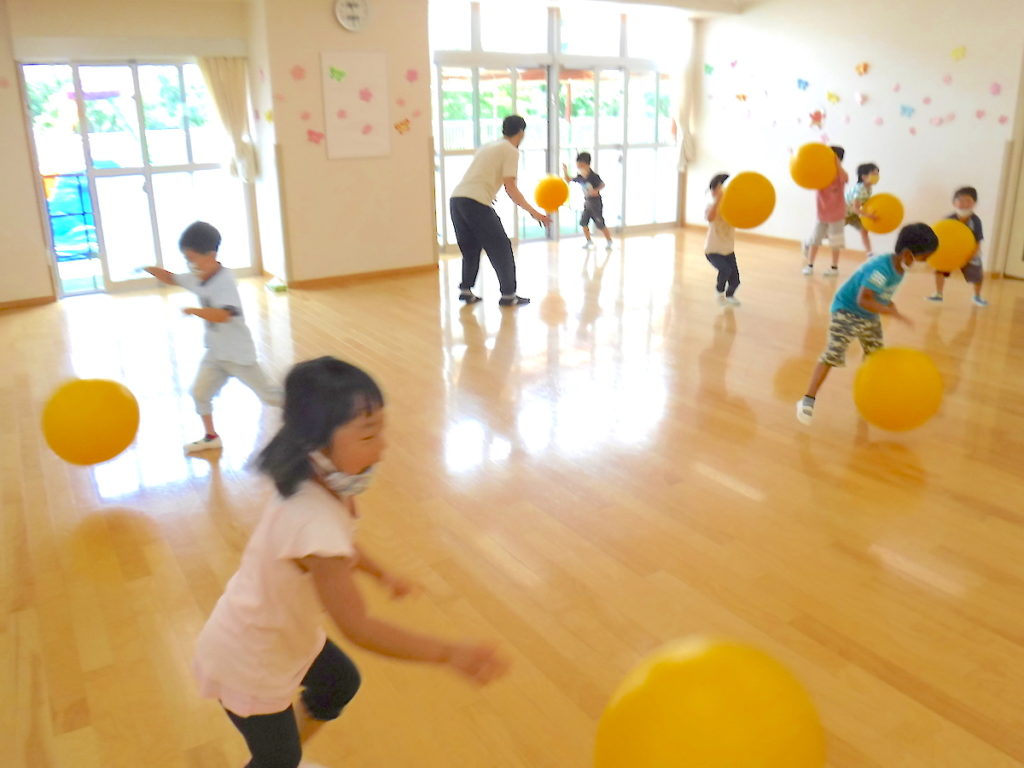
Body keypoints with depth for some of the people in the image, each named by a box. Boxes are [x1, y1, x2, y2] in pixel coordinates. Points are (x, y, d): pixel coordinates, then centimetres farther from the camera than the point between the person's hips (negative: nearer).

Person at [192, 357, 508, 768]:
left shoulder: (316, 482, -14)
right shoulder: (315, 523, -42)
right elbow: (357, 627, -34)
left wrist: (379, 572, 9)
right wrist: (450, 653, -36)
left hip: (285, 632, 8)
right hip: (249, 662, -8)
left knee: (340, 682, 29)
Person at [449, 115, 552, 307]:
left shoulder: (488, 146, 24)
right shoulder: (511, 151, 1)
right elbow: (510, 188, -7)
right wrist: (533, 212, -5)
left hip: (457, 198, 8)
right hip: (477, 202, -8)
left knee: (471, 248, 22)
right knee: (501, 248, 4)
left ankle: (466, 291, 23)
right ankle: (508, 296, 7)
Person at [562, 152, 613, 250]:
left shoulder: (593, 176, -20)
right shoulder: (580, 177, -1)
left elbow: (602, 184, -30)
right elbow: (568, 181, 12)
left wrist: (596, 190, -48)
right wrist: (565, 171, -2)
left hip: (596, 203, -6)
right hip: (587, 203, 6)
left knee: (600, 225, -4)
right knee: (583, 223, 1)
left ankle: (609, 242, 11)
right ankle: (589, 241, 18)